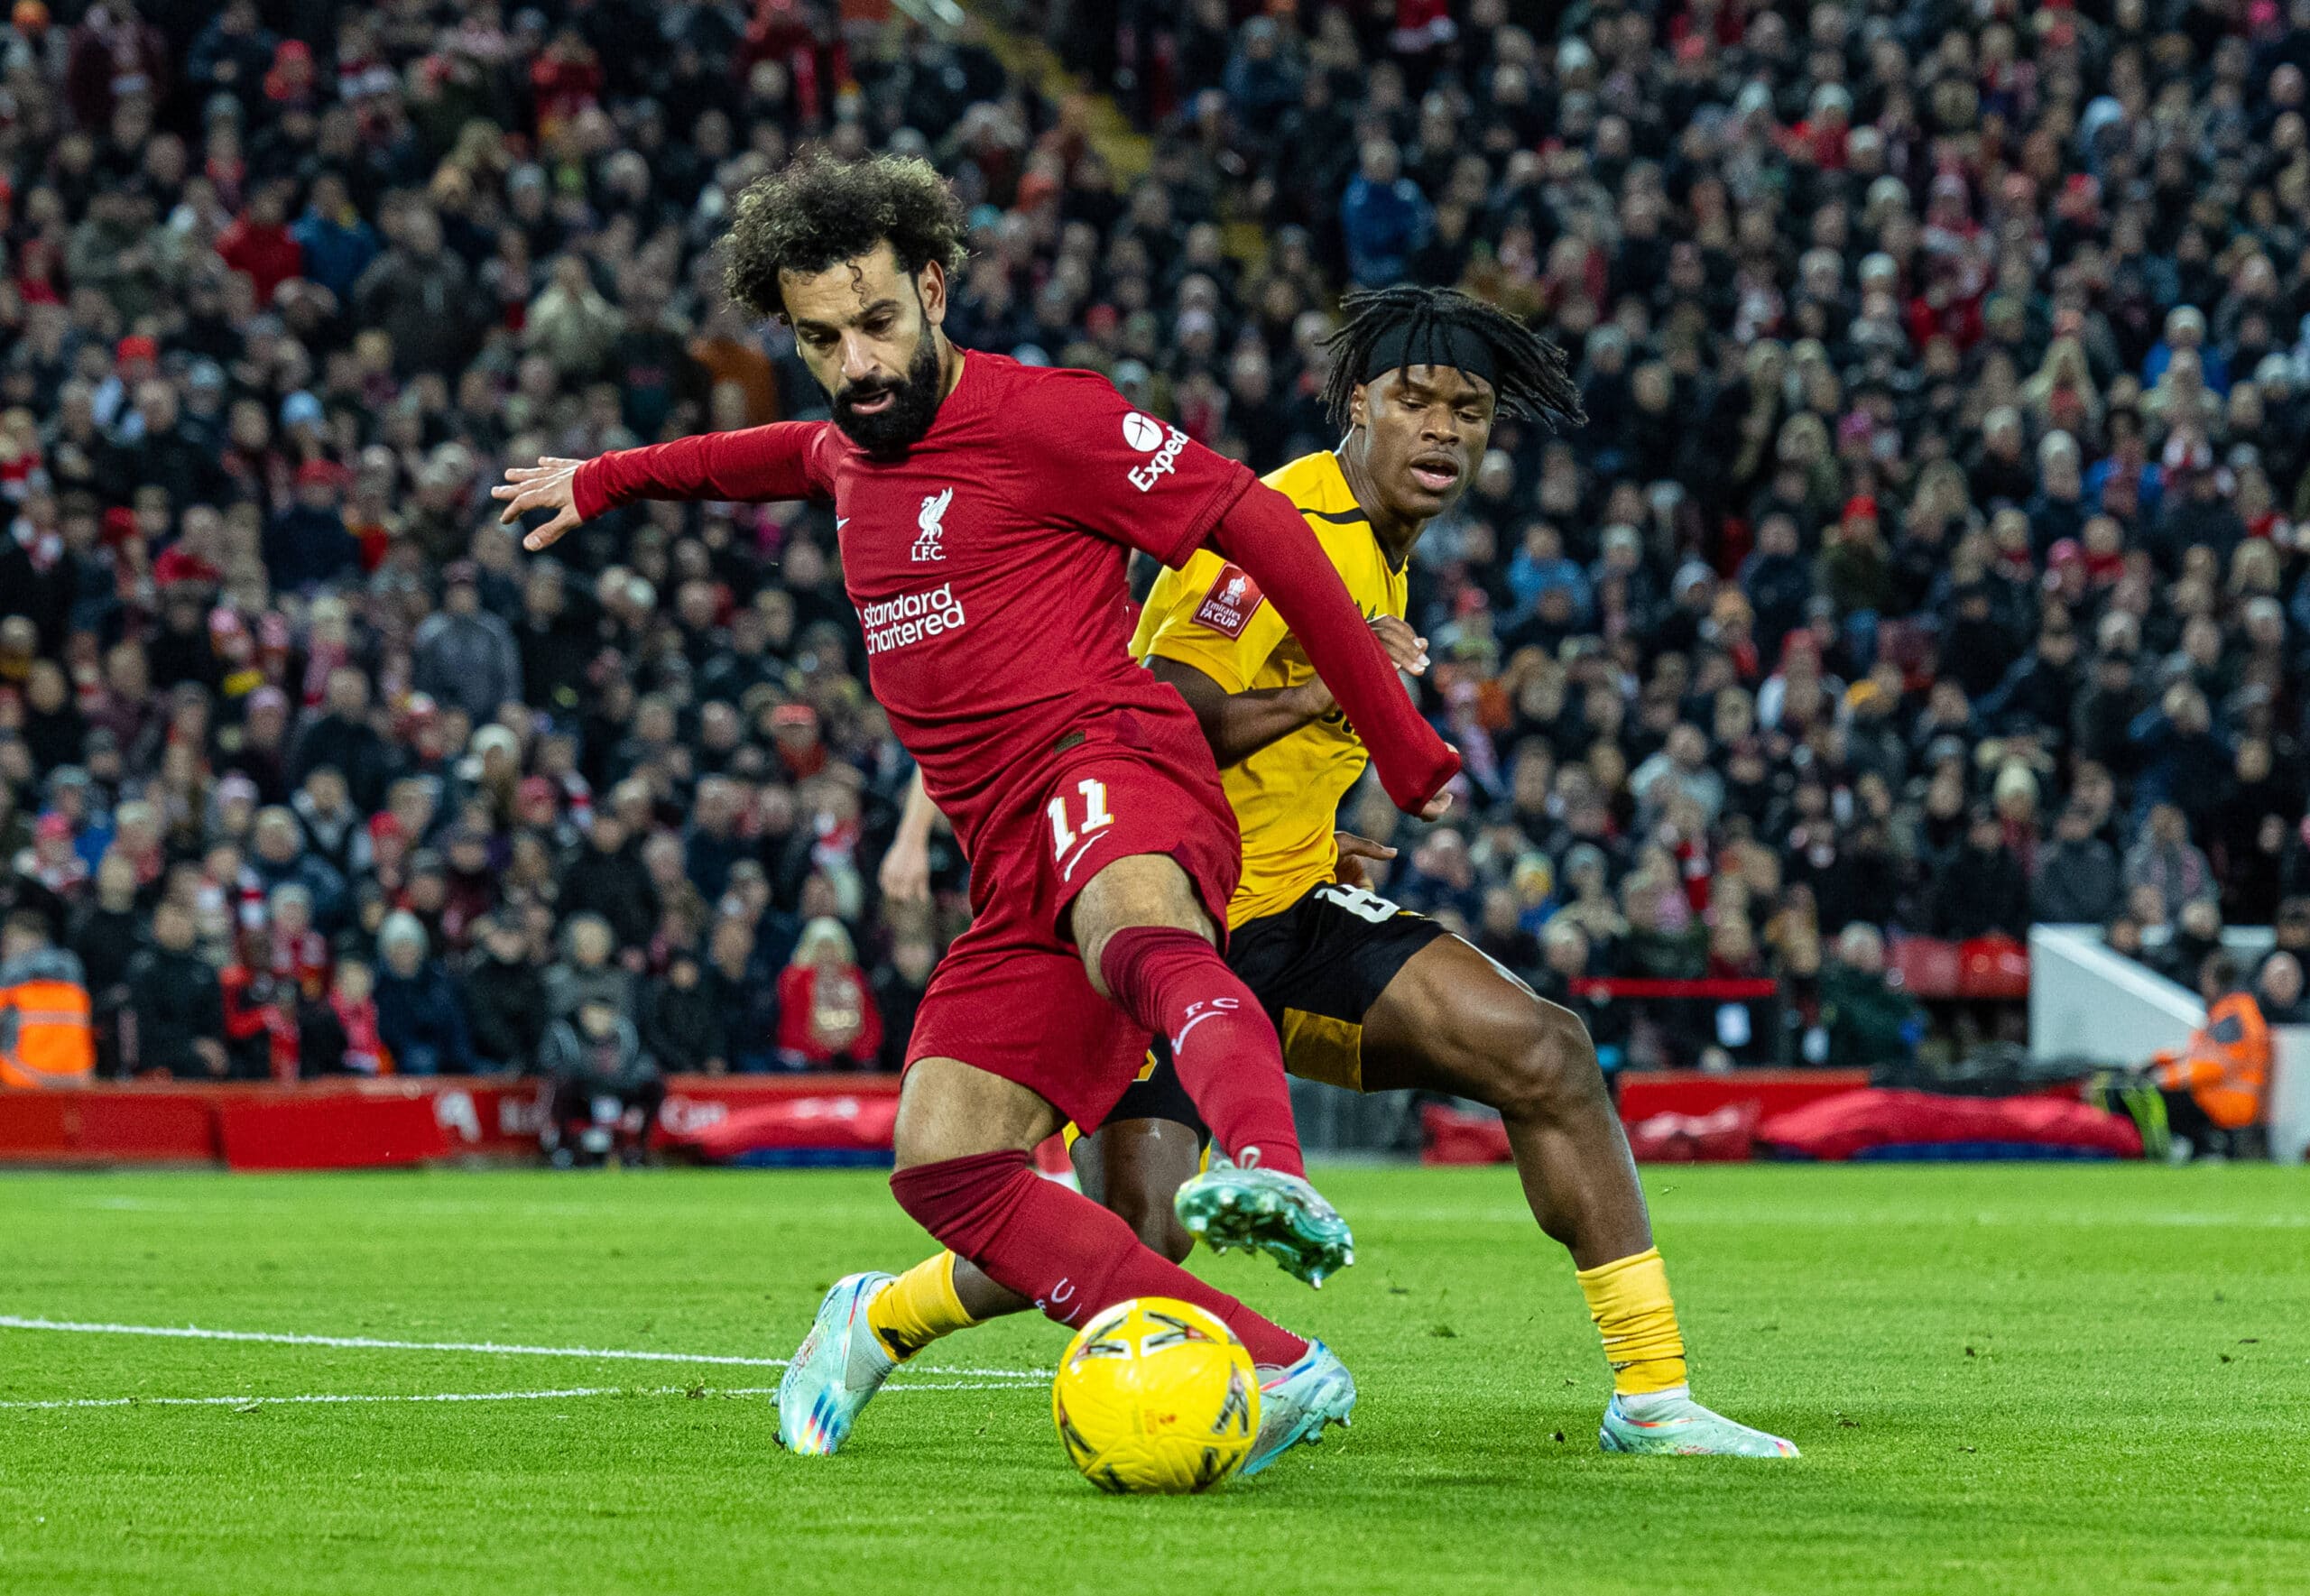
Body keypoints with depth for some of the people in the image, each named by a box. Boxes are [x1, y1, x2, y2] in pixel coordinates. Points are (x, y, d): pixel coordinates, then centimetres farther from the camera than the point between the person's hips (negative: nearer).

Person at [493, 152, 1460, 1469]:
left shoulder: (1037, 419, -3)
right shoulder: (852, 447, 21)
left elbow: (1263, 526, -3)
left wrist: (1403, 746, -1)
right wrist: (612, 479, 59)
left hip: (1109, 759, -8)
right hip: (1017, 864, 8)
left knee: (1136, 937, -43)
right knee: (945, 1169, -9)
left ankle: (1275, 1179, -74)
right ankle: (1275, 1372, -17)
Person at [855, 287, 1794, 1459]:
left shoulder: (1380, 557, 14)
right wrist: (1320, 694, -34)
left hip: (1290, 916, 8)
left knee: (1544, 1051, -10)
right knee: (1135, 1244, -18)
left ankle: (1650, 1394, -4)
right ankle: (880, 1318, 11)